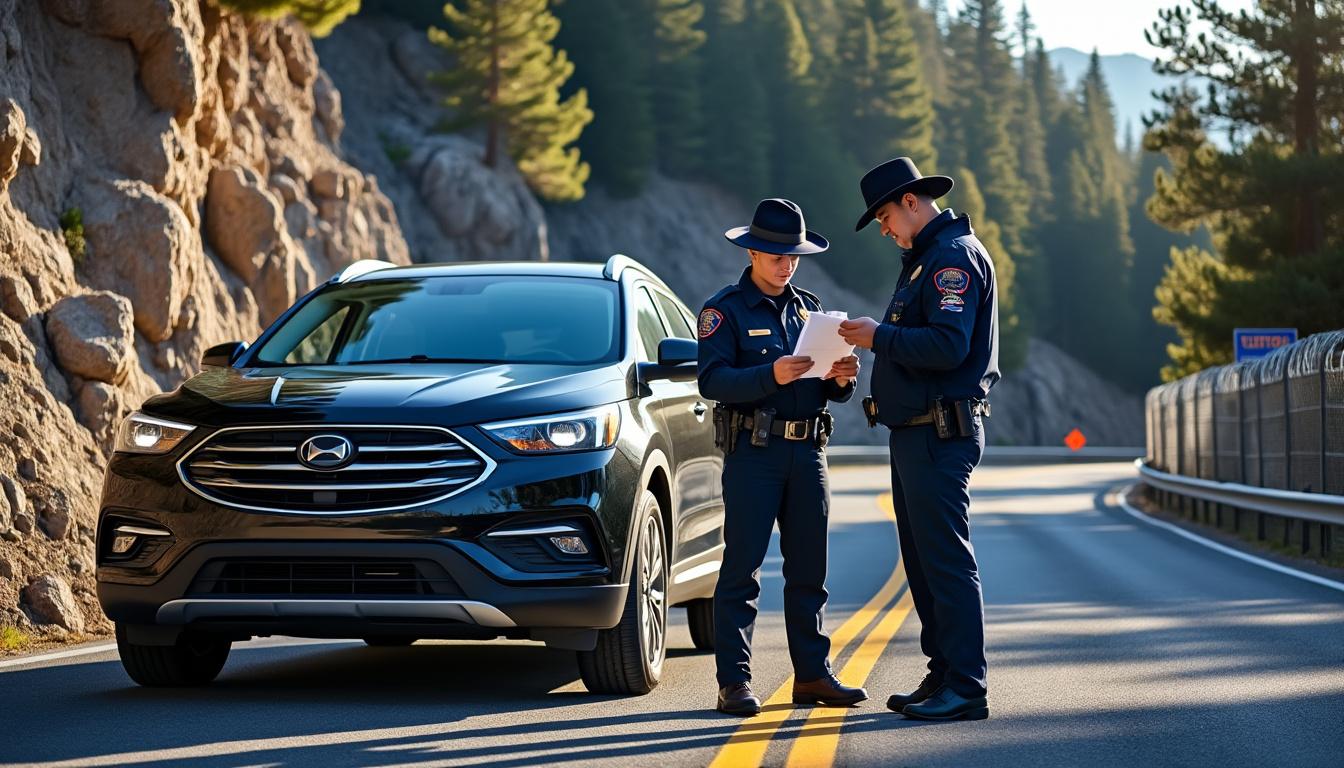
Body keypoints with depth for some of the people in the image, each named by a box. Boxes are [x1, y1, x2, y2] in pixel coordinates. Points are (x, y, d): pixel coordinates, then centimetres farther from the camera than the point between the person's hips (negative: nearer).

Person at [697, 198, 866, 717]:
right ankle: (734, 681, -5)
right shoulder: (725, 310, -1)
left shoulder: (809, 308, 17)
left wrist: (841, 379, -7)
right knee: (742, 568, -5)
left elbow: (829, 389, 17)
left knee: (809, 570, 8)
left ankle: (813, 674, 13)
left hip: (808, 452, 6)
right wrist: (771, 375, -28)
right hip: (753, 453, -6)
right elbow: (712, 380, -14)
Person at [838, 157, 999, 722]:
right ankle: (943, 676, 19)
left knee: (946, 562, -10)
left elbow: (948, 346, -25)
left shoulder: (955, 256, -14)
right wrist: (875, 340, 5)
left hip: (940, 436, -11)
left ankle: (966, 690, -10)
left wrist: (880, 337, -17)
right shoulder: (926, 257, 20)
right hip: (915, 435, 11)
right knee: (923, 562, 13)